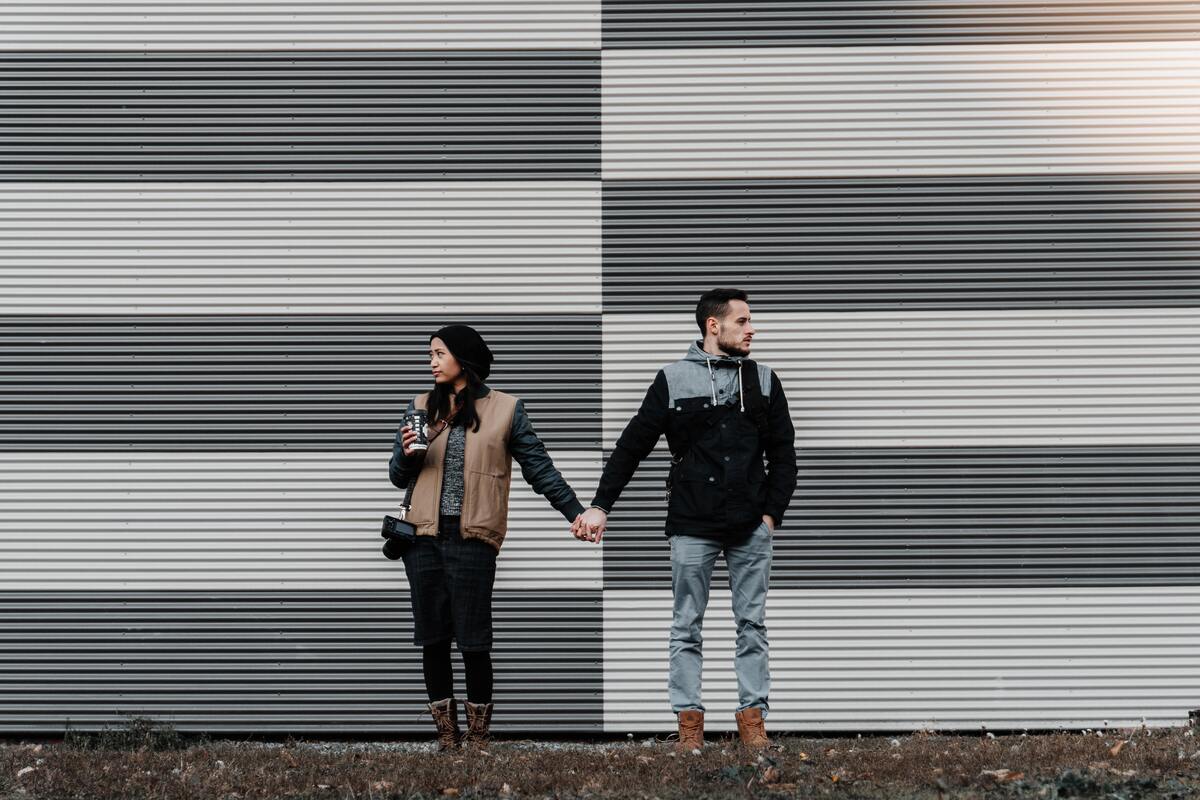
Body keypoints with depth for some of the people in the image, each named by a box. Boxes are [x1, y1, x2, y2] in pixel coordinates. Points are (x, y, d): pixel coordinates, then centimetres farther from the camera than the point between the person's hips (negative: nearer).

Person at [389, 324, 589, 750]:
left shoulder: (504, 409, 2)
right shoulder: (422, 407, 12)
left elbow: (539, 467, 4)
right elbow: (399, 476, 15)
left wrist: (575, 512, -2)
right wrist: (407, 452, -7)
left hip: (473, 539, -3)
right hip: (425, 538, 4)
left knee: (473, 640, -2)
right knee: (432, 637, 4)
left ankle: (477, 734, 10)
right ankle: (446, 734, 12)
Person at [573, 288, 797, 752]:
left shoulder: (764, 381, 9)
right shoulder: (673, 380, 0)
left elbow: (782, 453, 11)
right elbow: (632, 446, 2)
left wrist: (773, 513, 1)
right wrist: (600, 506, -2)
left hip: (751, 527, 2)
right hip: (692, 527, -2)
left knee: (752, 625, 4)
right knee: (687, 628, 2)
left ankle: (752, 719, 10)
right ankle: (689, 724, 8)